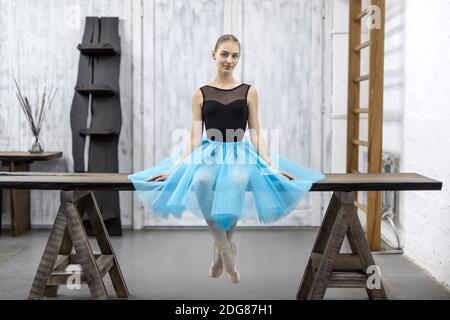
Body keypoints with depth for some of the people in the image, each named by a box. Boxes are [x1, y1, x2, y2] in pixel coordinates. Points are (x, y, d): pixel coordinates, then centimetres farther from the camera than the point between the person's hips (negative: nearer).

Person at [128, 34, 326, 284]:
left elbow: (256, 134, 6)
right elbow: (195, 137, 4)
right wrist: (176, 168, -7)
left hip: (240, 155, 0)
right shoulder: (200, 94, 7)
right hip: (209, 154, 0)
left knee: (236, 182, -37)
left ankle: (221, 249, -13)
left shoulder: (249, 92, 8)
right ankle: (227, 248, -21)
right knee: (200, 181, -37)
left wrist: (270, 164, -8)